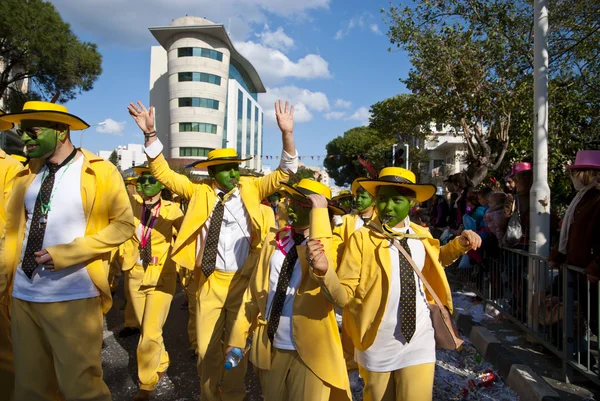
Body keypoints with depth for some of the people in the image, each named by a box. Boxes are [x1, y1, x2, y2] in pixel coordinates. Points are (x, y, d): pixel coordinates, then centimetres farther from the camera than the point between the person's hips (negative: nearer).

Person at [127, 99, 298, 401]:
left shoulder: (251, 188, 1)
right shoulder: (200, 192, 2)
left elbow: (285, 173, -6)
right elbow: (164, 174, 0)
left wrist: (287, 133, -21)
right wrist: (150, 134, -12)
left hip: (243, 280, -1)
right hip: (210, 280, 1)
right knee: (207, 347, 14)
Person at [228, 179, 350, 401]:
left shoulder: (329, 242, -9)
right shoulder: (273, 240, 4)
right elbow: (254, 289, 6)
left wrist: (319, 211, -26)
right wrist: (238, 337, 4)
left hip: (310, 351, -4)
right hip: (270, 348, 5)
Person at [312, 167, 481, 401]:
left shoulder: (420, 236, 0)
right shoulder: (362, 238, -13)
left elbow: (436, 261, 23)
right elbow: (342, 296, -16)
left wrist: (460, 244, 4)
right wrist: (323, 271, -36)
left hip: (419, 343, 2)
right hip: (378, 347, -2)